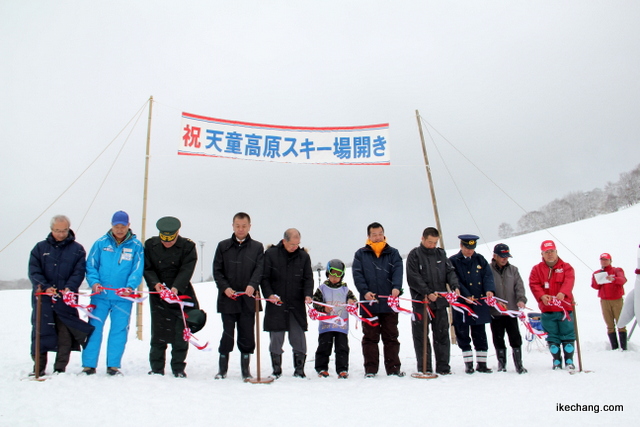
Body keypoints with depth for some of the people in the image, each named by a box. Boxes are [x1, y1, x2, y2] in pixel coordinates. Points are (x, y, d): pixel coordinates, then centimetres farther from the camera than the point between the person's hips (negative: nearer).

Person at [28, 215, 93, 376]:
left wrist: (70, 288, -19)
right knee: (40, 332, 4)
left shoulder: (77, 249, 7)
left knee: (65, 334, -1)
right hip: (43, 298, 1)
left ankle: (60, 369, 7)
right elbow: (33, 271, 1)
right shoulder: (40, 248, 10)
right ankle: (39, 368, 14)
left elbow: (79, 272, -1)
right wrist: (45, 287, -16)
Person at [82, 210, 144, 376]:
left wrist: (130, 286, -19)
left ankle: (113, 366, 14)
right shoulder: (101, 243, 4)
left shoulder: (136, 246, 2)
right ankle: (89, 365, 12)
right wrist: (94, 282, -12)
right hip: (100, 295, 0)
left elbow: (137, 270, -3)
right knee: (94, 328, 2)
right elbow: (90, 266, 5)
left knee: (119, 330, 4)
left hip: (123, 297, 0)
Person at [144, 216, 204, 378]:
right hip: (157, 294, 2)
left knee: (180, 333, -1)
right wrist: (155, 283, -19)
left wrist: (175, 288, -29)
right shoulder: (150, 245, 2)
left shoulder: (188, 247, -6)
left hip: (180, 294, -2)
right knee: (157, 333, 5)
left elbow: (186, 271, -14)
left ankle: (178, 368, 10)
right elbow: (147, 268, 0)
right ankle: (156, 368, 16)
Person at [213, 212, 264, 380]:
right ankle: (222, 369, 17)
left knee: (247, 334, 5)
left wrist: (252, 285, -21)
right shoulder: (223, 246, 9)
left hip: (248, 299, 0)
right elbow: (217, 270, 5)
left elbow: (260, 269, -3)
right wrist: (225, 287, -10)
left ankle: (246, 369, 18)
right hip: (227, 298, 0)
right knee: (227, 334, 4)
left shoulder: (257, 247, 8)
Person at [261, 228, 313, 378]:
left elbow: (308, 278, 8)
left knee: (298, 338, 1)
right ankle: (276, 370, 16)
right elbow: (264, 277, 1)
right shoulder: (270, 254, 0)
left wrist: (308, 294, -8)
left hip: (297, 304, 2)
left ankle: (299, 369, 13)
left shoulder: (304, 256, 7)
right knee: (276, 338, 4)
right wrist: (269, 294, -12)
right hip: (276, 304, -1)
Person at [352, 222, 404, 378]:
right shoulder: (360, 254, 7)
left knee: (391, 337, 8)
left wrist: (396, 287, -25)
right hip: (369, 303, -1)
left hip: (389, 303, 1)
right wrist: (364, 291, -18)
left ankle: (394, 368, 17)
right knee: (370, 338, 6)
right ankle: (370, 369, 13)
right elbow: (357, 274, -3)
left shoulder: (393, 253, 9)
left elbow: (398, 271, -6)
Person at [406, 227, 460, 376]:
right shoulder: (414, 255, -2)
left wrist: (454, 286, -10)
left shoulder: (441, 254, 12)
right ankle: (424, 368, 11)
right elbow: (413, 278, -9)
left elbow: (450, 272, 10)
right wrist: (427, 293, -16)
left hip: (440, 301, 4)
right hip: (421, 302, -4)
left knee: (442, 334, 7)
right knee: (421, 336, 2)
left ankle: (443, 367, 16)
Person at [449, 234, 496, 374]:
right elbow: (455, 281, -10)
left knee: (480, 334, 8)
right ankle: (468, 363, 14)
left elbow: (488, 275, 2)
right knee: (462, 334, 3)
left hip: (479, 302, 3)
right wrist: (466, 296, -21)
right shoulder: (453, 261, -1)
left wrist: (489, 290, -17)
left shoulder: (480, 259, 11)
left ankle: (481, 363, 17)